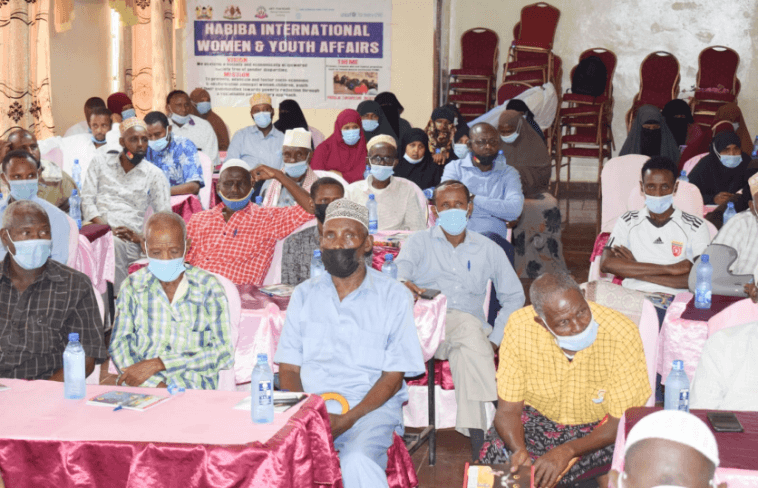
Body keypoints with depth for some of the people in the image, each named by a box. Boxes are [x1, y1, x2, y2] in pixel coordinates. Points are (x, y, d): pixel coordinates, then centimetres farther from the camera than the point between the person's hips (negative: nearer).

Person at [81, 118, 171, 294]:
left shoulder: (154, 175, 12)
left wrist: (140, 237, -12)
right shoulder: (101, 162, 18)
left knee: (113, 245, -39)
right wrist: (103, 226, -10)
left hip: (126, 238, -2)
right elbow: (87, 199, 9)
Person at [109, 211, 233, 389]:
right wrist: (156, 385, -14)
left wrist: (158, 364, -11)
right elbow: (119, 343, 5)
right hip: (140, 386, 1)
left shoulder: (208, 286, 6)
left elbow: (223, 351, -1)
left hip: (192, 388, -1)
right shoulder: (133, 285, 13)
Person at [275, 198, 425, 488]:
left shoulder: (394, 296, 4)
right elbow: (289, 368, 11)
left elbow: (393, 376, 0)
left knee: (357, 461, -35)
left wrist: (348, 419, -14)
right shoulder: (304, 295, 14)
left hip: (371, 408, -2)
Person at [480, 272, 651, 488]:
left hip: (601, 427, -1)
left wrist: (568, 451, -35)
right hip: (538, 420, 2)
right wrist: (519, 450, -34)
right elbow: (508, 409, -13)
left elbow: (623, 420, -21)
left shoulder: (621, 332, -27)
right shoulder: (519, 327, -21)